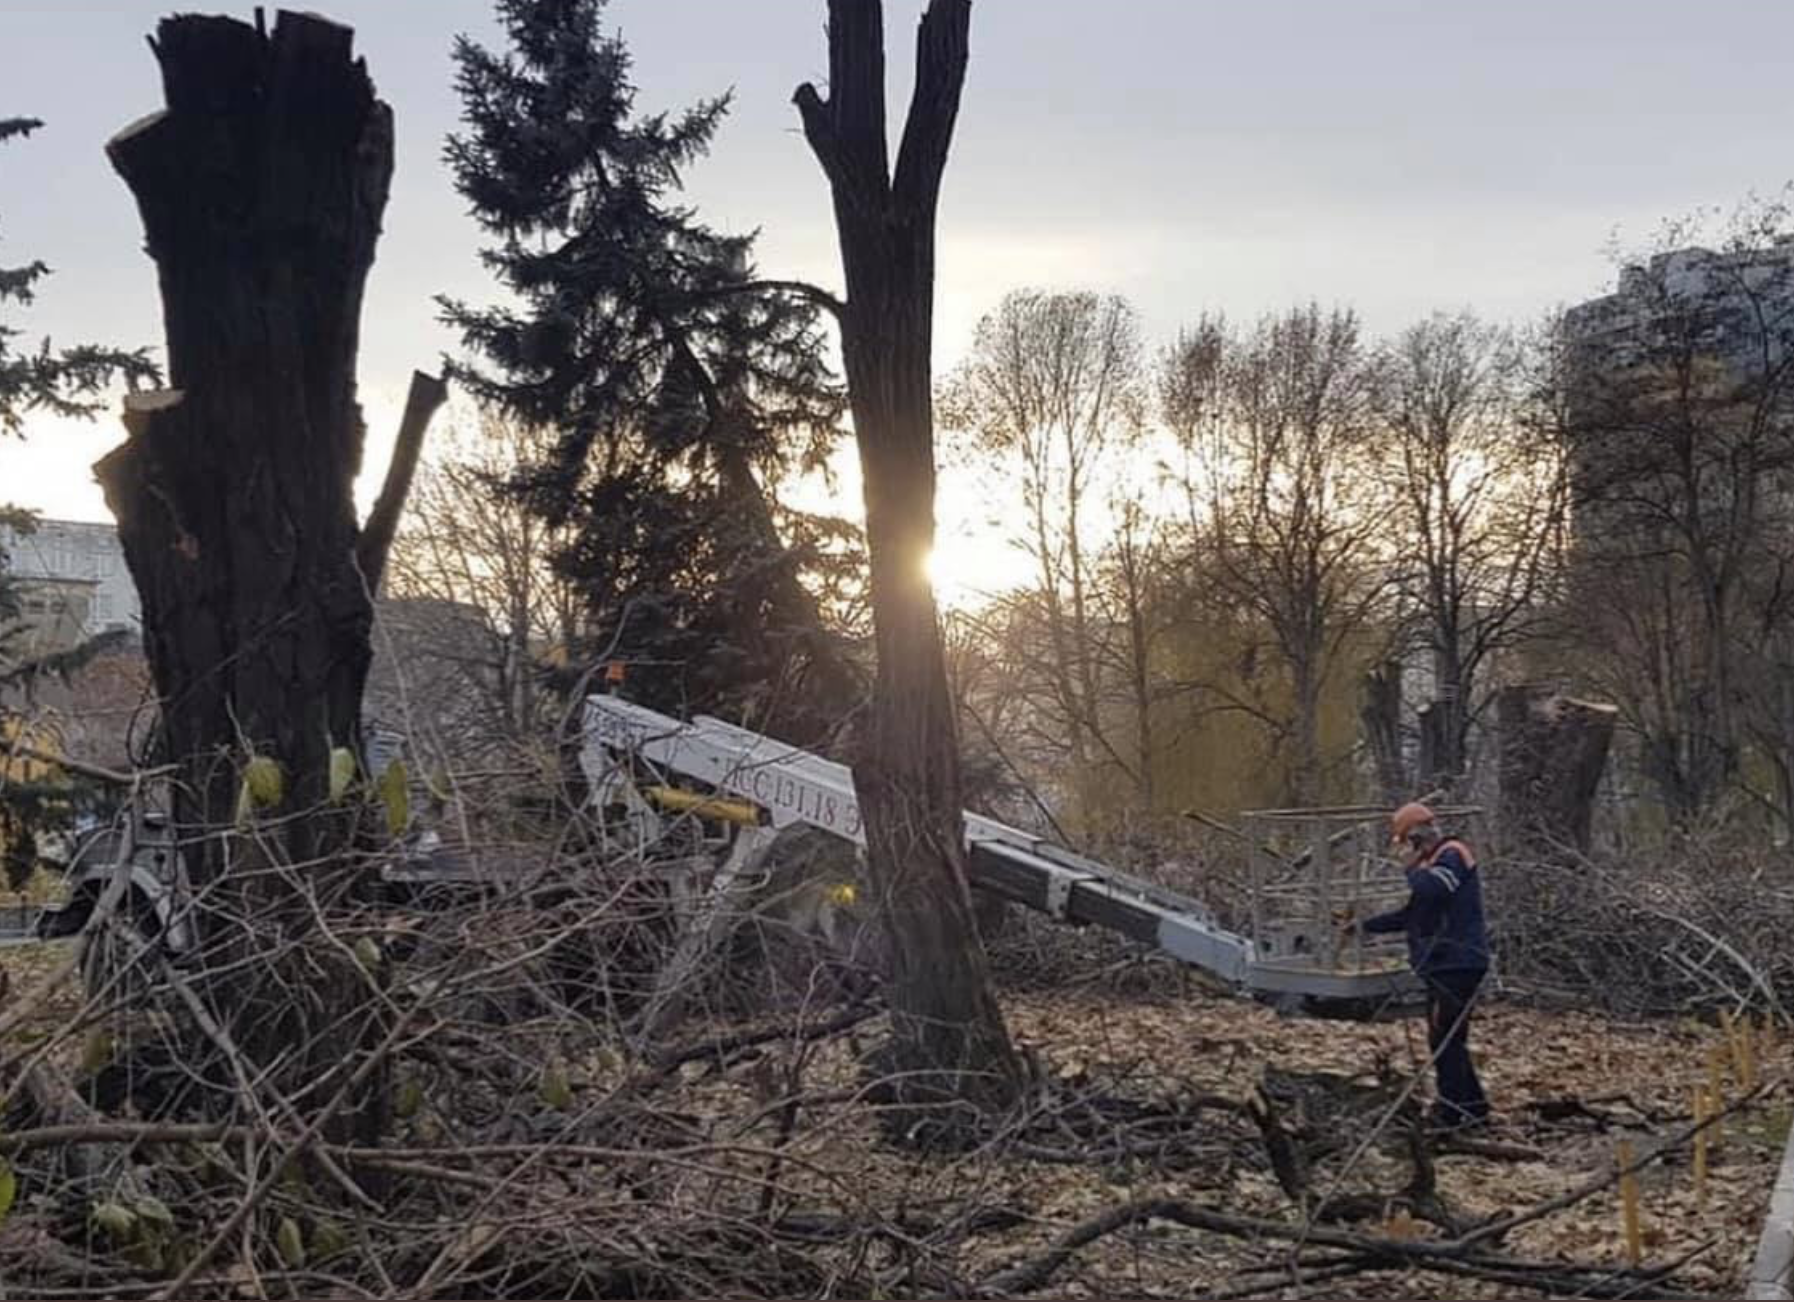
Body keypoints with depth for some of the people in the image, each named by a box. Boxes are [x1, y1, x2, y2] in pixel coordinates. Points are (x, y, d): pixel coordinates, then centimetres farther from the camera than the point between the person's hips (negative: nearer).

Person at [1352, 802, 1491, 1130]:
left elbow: (1428, 889, -30)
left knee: (1444, 1038, -7)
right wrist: (1365, 925, 26)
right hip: (1444, 966, 10)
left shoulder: (1452, 855, -9)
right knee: (1450, 1040, 14)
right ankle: (1472, 1105, 22)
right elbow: (1410, 915, 28)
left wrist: (1413, 866, -11)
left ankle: (1451, 1112, -3)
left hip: (1455, 965, -10)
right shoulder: (1437, 863, 22)